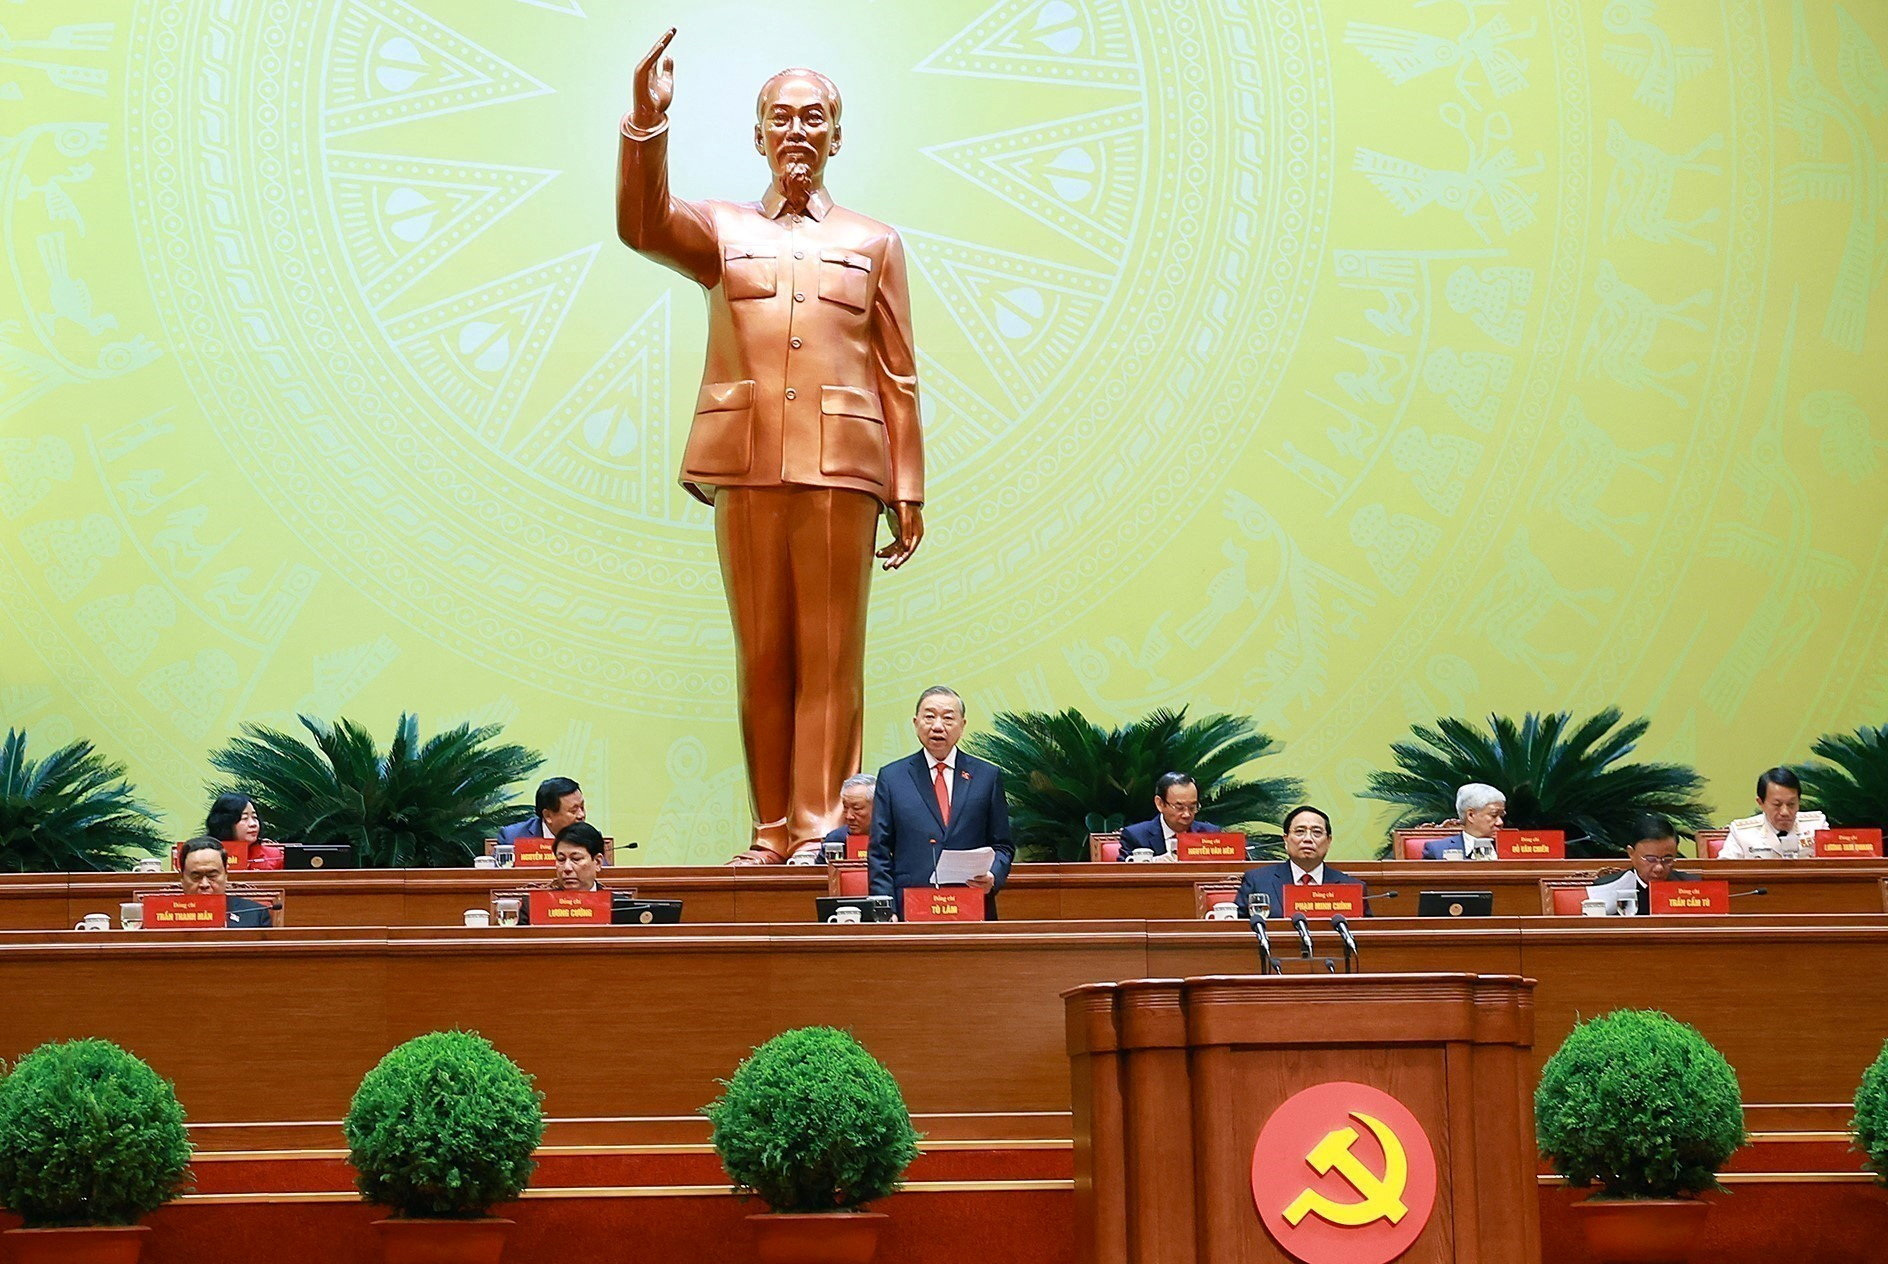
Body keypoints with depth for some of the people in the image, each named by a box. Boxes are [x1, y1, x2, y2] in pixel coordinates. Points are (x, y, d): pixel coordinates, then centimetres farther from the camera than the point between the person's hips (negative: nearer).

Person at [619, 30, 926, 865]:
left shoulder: (874, 244, 14)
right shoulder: (722, 232, 15)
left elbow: (898, 378, 10)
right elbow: (643, 226, -7)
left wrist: (908, 493, 4)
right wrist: (647, 123, -22)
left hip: (840, 467, -1)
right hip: (746, 466, 1)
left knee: (830, 654, -4)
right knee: (762, 654, 4)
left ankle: (821, 830, -3)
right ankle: (770, 830, 8)